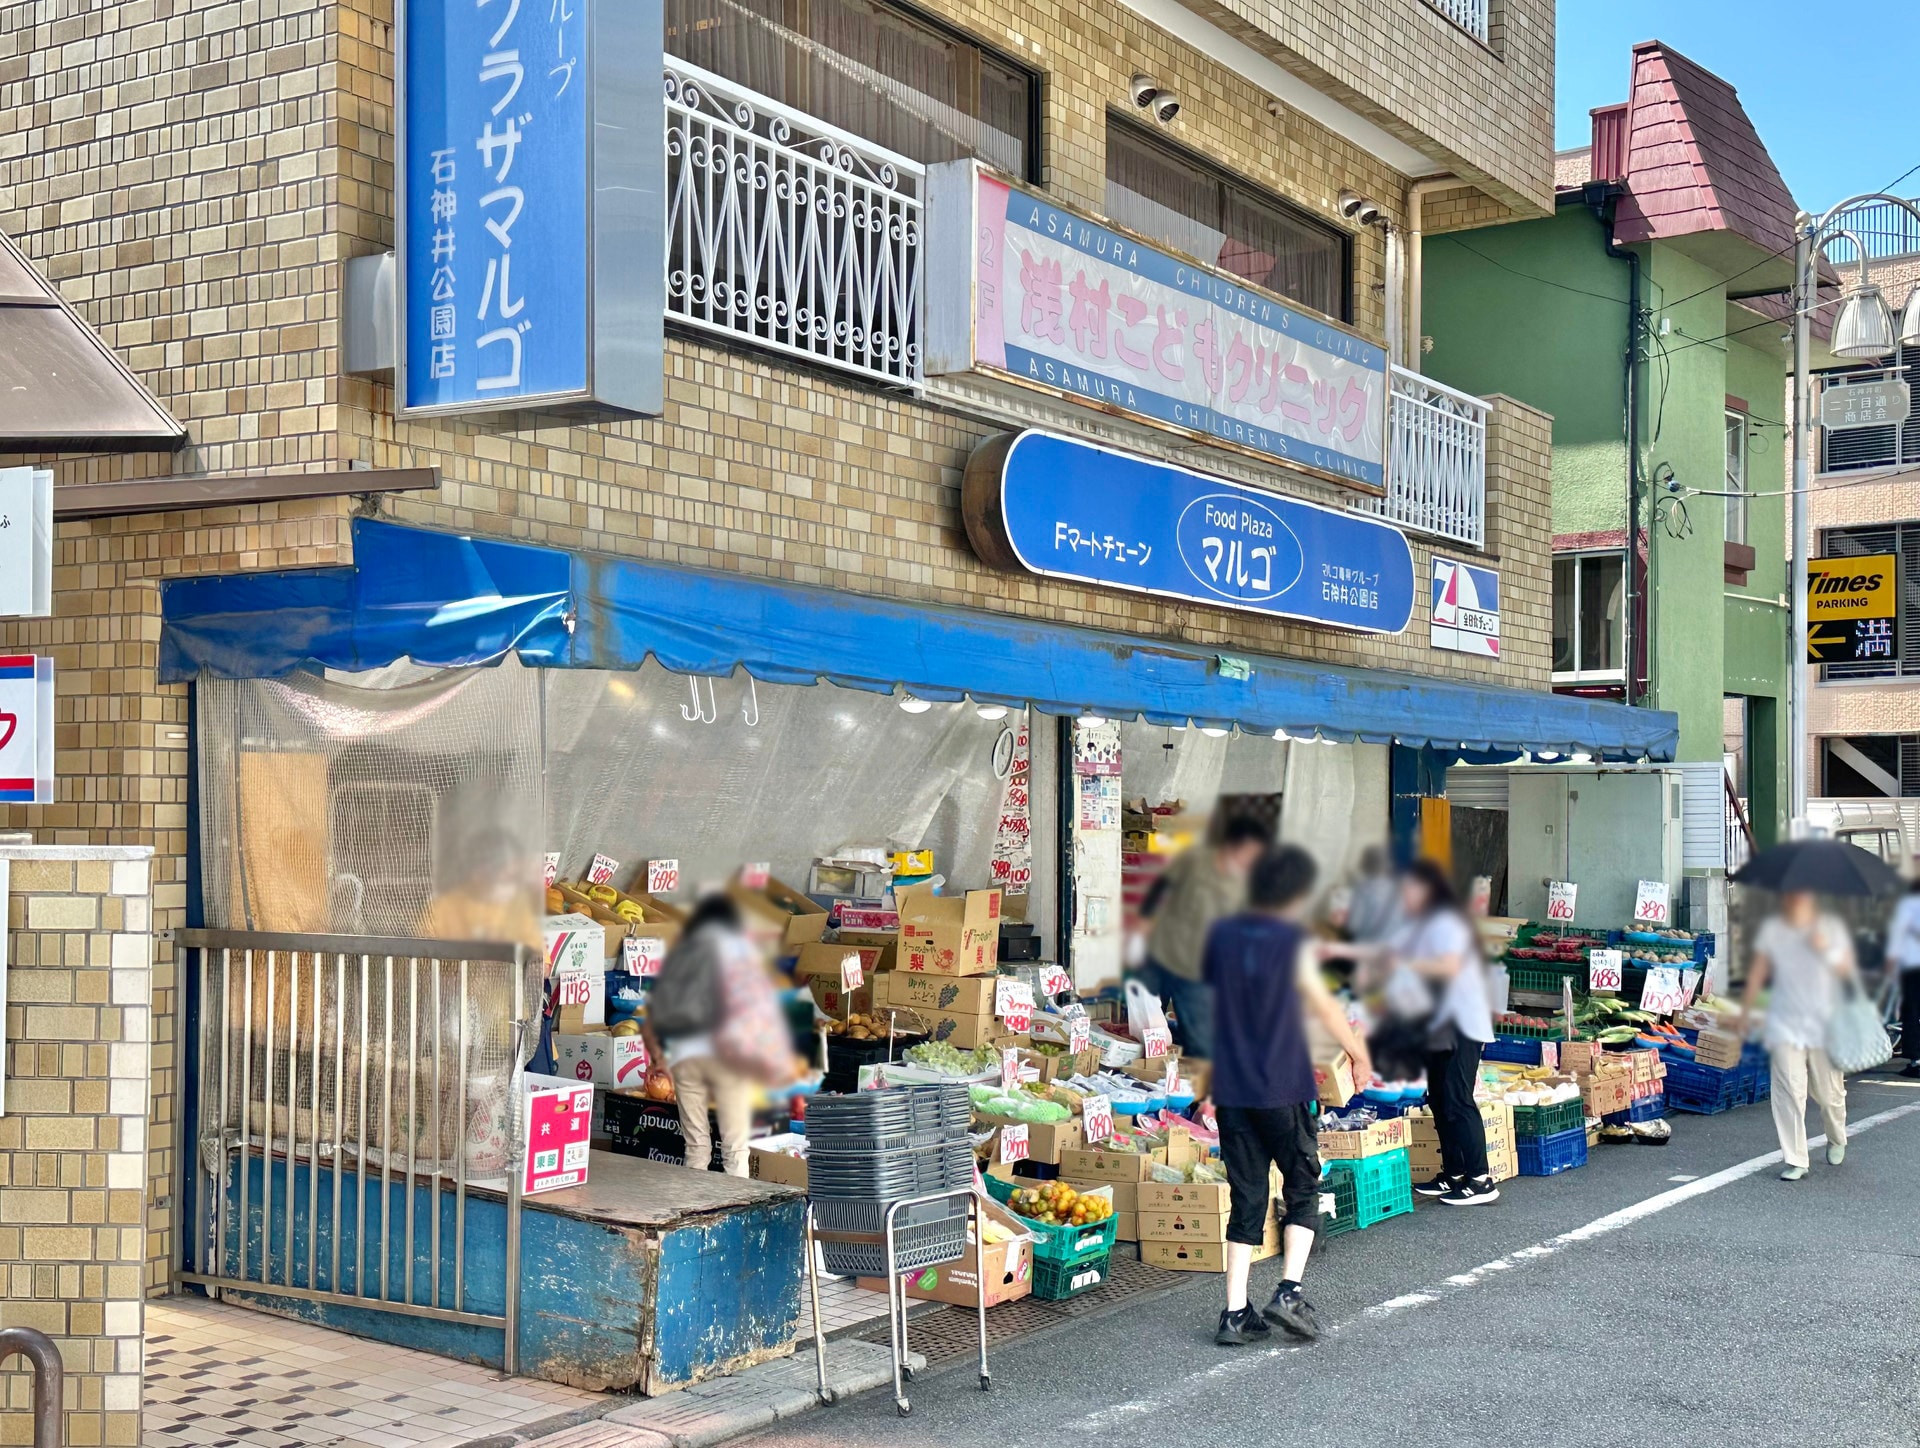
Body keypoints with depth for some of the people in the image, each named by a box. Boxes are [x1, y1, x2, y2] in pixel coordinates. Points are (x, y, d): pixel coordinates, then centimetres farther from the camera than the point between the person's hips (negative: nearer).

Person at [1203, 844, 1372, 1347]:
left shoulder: (1221, 934, 4)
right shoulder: (1294, 942, -9)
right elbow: (1324, 1007, -5)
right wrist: (1360, 1054, 10)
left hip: (1231, 1091, 4)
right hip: (1283, 1089, -4)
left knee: (1246, 1198, 9)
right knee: (1303, 1189, 13)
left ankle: (1235, 1313, 5)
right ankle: (1289, 1291, -1)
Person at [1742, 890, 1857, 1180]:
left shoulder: (1831, 927, 0)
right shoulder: (1772, 929, 1)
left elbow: (1848, 972, 0)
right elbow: (1758, 974, 6)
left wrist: (1826, 950, -17)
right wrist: (1745, 1012, 6)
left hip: (1825, 1023, 0)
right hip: (1786, 1023, 0)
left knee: (1829, 1093, 8)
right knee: (1790, 1092, -10)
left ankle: (1837, 1140, 39)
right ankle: (1795, 1161, -3)